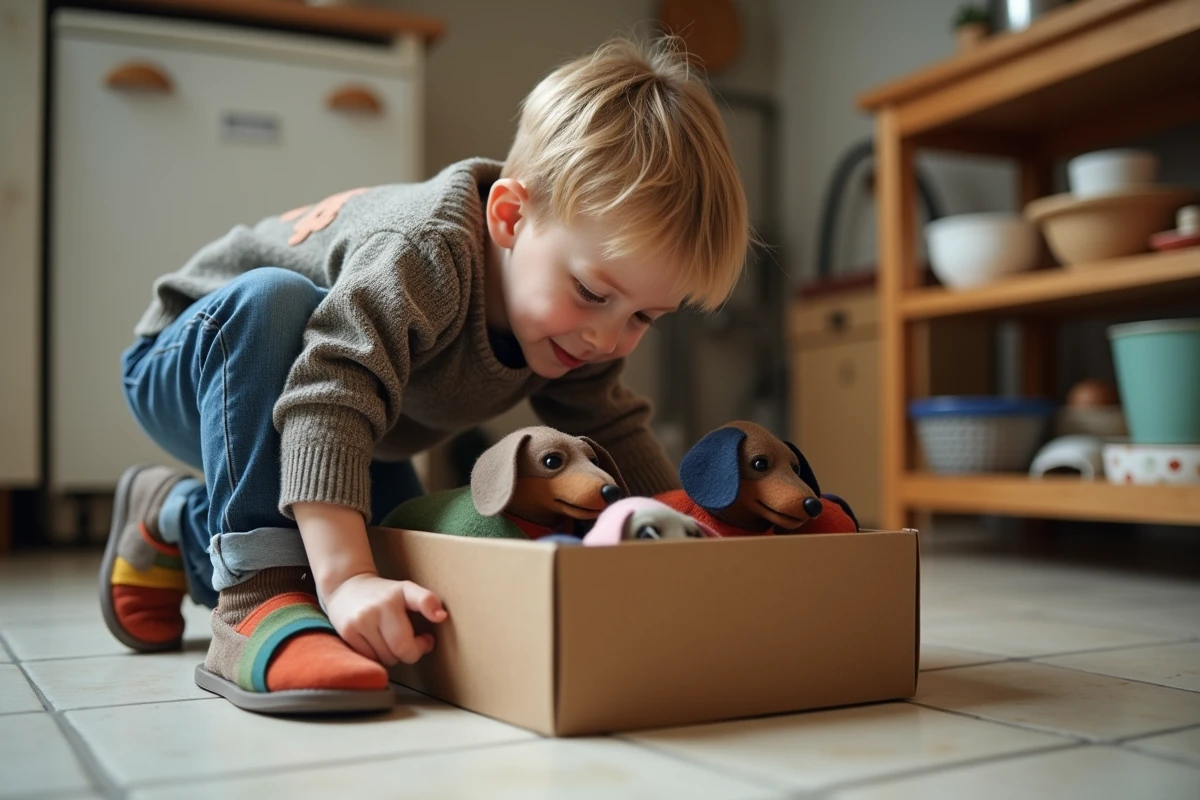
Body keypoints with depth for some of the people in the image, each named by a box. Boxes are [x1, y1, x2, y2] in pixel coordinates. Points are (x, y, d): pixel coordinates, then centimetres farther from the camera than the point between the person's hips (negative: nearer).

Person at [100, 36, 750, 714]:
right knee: (271, 300, -40)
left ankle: (178, 522, 28)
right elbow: (328, 403, -51)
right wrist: (346, 580, -58)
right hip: (190, 365, -7)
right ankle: (257, 596, -37)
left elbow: (614, 430, -6)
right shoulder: (424, 255, -42)